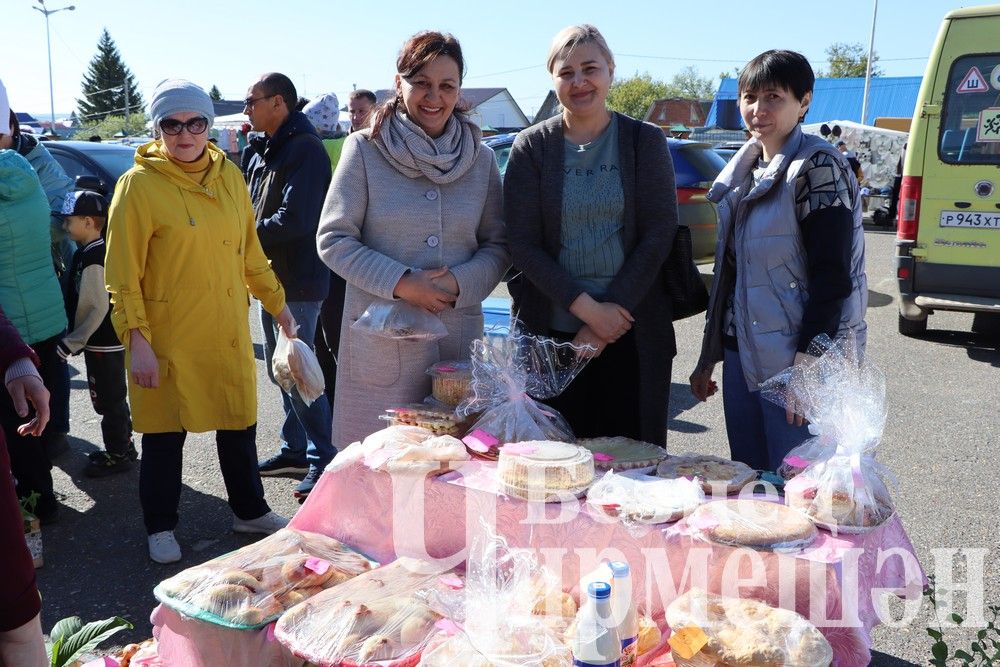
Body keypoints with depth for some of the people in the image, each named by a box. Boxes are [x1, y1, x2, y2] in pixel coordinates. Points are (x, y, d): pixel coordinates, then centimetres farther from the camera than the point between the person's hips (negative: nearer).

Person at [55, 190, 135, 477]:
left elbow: (98, 308, -23)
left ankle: (118, 454, 13)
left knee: (108, 400, 2)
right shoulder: (96, 251, 9)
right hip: (111, 341, 9)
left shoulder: (92, 258, -20)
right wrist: (75, 339, 18)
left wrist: (72, 343, -17)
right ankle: (122, 446, 31)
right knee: (113, 398, 19)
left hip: (103, 345, -9)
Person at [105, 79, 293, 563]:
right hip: (166, 338, -4)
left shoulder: (228, 175, 6)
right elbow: (122, 273, -10)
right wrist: (136, 339, -15)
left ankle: (250, 511, 33)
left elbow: (249, 250, 15)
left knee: (239, 424, 14)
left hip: (228, 332, 4)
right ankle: (160, 528, 28)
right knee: (165, 433, 8)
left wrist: (276, 302, 16)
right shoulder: (139, 184, -9)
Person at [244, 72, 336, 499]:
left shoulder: (304, 149, -15)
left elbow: (295, 220, -24)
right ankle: (295, 449, 29)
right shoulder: (263, 152, 14)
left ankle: (324, 460, 3)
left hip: (299, 283, -10)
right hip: (272, 279, 10)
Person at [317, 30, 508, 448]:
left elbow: (498, 245, 9)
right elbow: (333, 240, -4)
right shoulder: (365, 150, -2)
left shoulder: (480, 158, 7)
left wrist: (461, 282, -11)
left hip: (459, 335, 3)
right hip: (381, 340, -2)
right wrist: (400, 283, -15)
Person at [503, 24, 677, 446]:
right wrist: (587, 308, -13)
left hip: (635, 333, 0)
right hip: (551, 332, 0)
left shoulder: (645, 141, 3)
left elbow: (659, 233, -2)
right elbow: (523, 245, -4)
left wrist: (615, 309, -12)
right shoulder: (530, 147, 2)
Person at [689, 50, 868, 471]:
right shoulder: (743, 168, 13)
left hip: (797, 359, -7)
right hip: (741, 356, 7)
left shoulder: (816, 166, -9)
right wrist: (709, 356, 17)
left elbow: (832, 275, -15)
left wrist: (807, 361, -21)